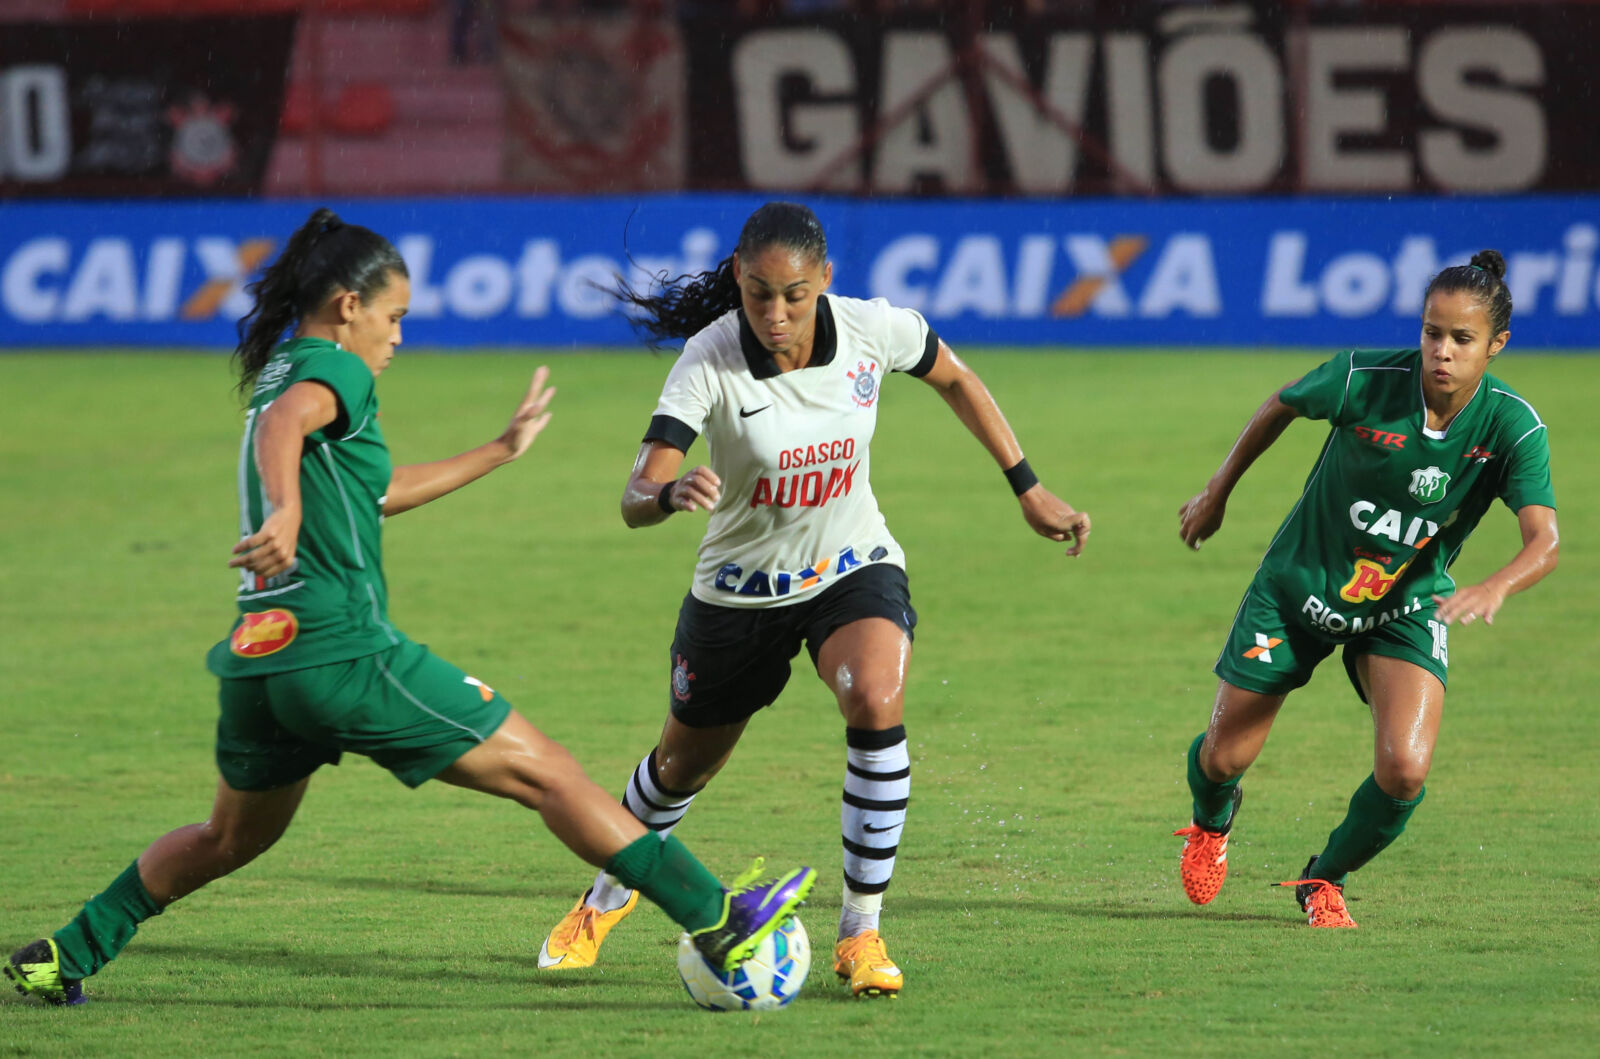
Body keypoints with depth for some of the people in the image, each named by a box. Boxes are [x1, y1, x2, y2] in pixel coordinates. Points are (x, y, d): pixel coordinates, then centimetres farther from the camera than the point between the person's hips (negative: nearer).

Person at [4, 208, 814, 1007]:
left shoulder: (279, 371, 22)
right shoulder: (332, 371, -6)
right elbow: (285, 425, -31)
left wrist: (501, 451, 41)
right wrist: (286, 512, -50)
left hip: (257, 658, 9)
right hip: (343, 651, -9)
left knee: (232, 838, 30)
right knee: (544, 772, -5)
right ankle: (718, 923, -8)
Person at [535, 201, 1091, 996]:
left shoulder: (874, 330, -20)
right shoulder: (710, 361, -27)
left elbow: (954, 378, 4)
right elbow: (634, 500, -34)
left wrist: (1028, 490, 5)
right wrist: (672, 495, -57)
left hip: (853, 569, 0)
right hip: (740, 592, 0)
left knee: (877, 704, -30)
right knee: (684, 766, 18)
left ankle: (861, 934, -17)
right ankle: (606, 900, 51)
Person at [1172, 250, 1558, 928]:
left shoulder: (1513, 427, -22)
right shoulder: (1363, 381, -24)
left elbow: (1544, 541, -32)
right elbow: (1283, 405, -3)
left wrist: (1494, 589, -54)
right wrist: (1218, 491, 8)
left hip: (1407, 605, 0)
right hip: (1300, 589, 0)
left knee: (1406, 769, -20)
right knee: (1225, 757, 6)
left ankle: (1324, 879, 12)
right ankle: (1212, 820, 47)